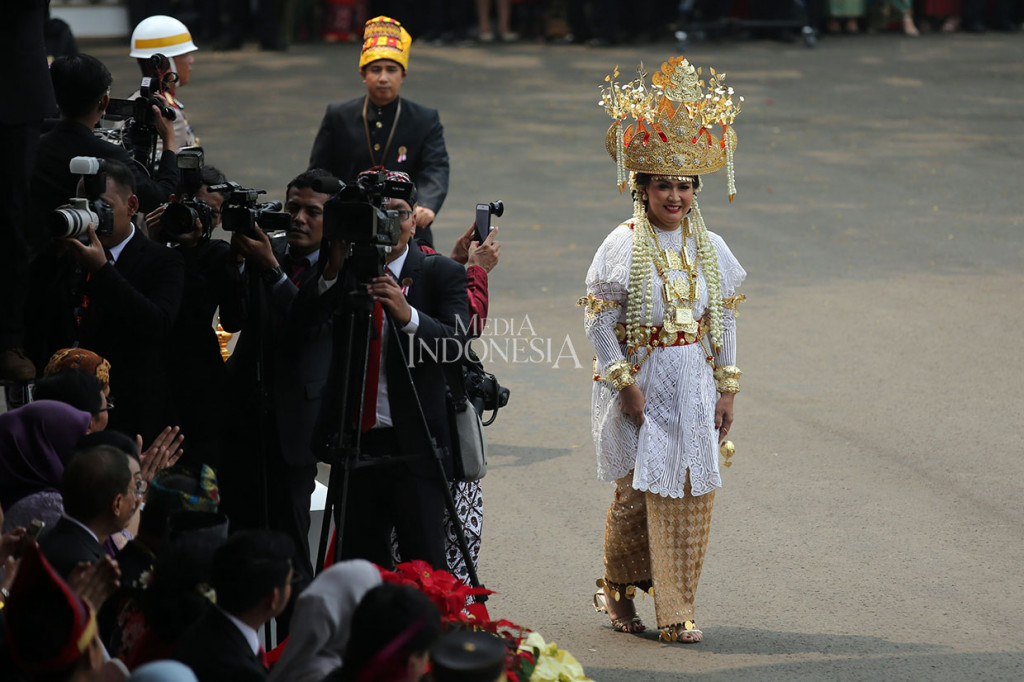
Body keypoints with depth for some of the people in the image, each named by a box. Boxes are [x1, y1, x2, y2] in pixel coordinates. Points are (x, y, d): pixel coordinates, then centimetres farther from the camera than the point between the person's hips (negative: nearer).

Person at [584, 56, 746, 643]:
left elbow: (725, 321, 11)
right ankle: (618, 588, 19)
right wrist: (625, 384, -12)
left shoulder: (709, 248, 6)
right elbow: (600, 322, -7)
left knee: (693, 494, 1)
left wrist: (726, 389, 7)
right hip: (643, 384, -4)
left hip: (696, 387, 4)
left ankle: (678, 609, 8)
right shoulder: (623, 247, -7)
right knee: (639, 491, -3)